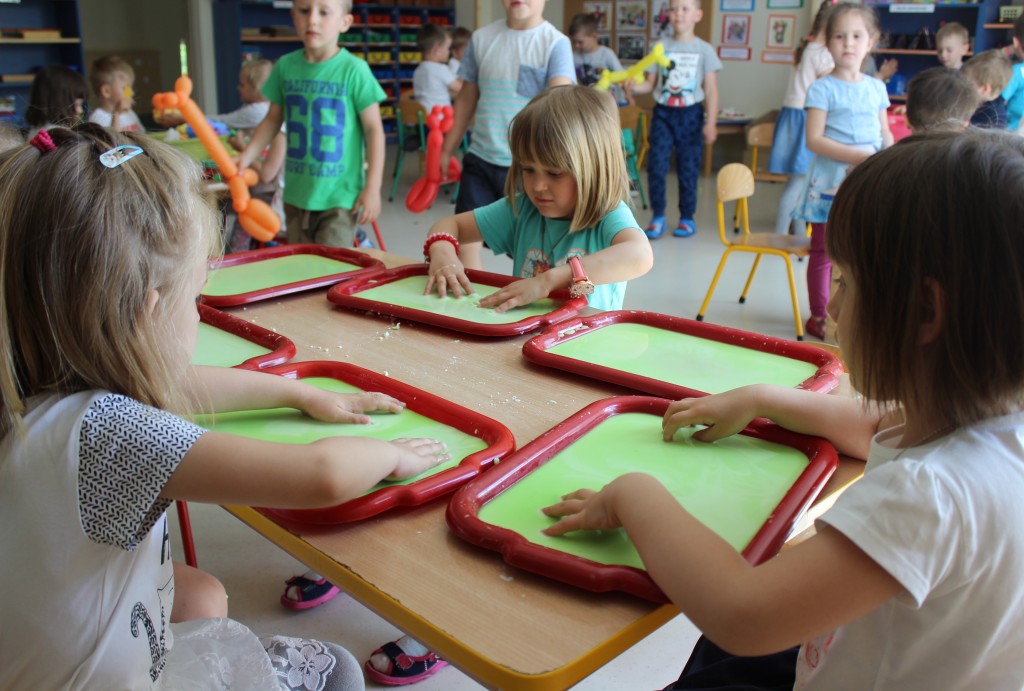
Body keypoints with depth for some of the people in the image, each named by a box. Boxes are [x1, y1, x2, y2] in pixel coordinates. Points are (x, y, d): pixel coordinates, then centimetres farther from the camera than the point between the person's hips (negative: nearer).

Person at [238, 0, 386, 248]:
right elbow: (273, 119, 15)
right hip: (295, 193, 5)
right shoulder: (285, 66, 3)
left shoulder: (354, 70, -10)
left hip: (340, 194, -5)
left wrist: (373, 187, -10)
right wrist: (247, 156, 4)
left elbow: (373, 128, -7)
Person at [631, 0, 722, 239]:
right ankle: (657, 216, 6)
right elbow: (650, 83, 6)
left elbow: (711, 90, -1)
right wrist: (633, 86, -16)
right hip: (663, 113, 1)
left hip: (690, 114, -1)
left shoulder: (703, 50, 0)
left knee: (688, 168, 3)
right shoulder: (660, 47, 4)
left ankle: (687, 217, 17)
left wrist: (710, 123, -8)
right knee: (656, 165, -8)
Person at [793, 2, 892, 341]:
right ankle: (818, 314, 14)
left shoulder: (876, 87, 10)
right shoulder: (823, 88, -6)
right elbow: (814, 140, -13)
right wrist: (859, 156, -20)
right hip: (831, 184, -4)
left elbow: (885, 132, 16)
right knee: (824, 252, 3)